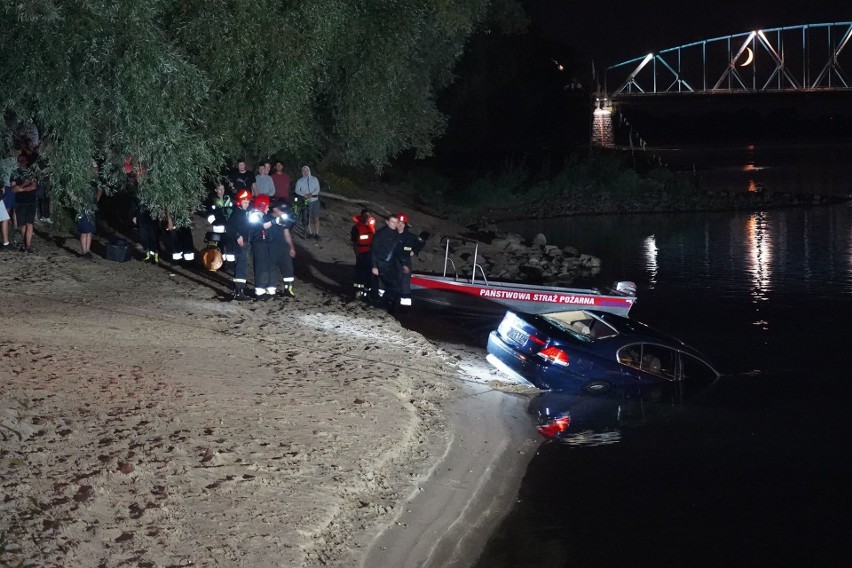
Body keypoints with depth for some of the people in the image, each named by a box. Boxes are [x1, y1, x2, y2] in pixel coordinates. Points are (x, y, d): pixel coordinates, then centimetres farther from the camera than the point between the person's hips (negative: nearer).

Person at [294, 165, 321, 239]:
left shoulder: (314, 179, 6)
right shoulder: (300, 181, 6)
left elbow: (317, 189, -1)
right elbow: (297, 191, 0)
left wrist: (311, 194, -19)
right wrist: (304, 195, -17)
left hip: (315, 200, 0)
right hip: (306, 202, 0)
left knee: (316, 218, -3)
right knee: (309, 218, 3)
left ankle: (316, 233, -1)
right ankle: (310, 233, 10)